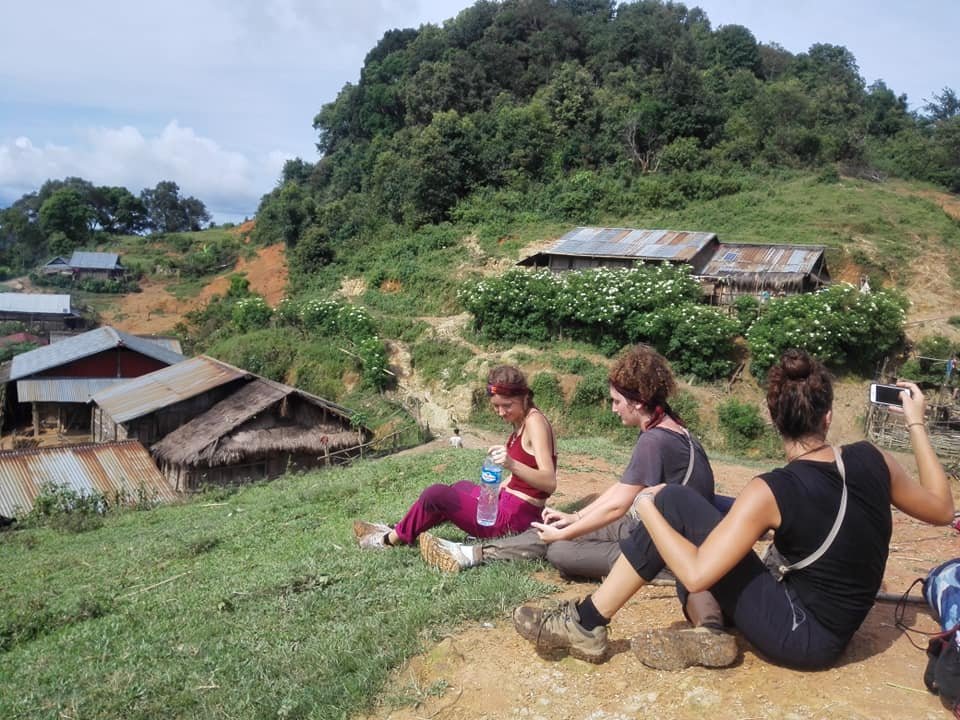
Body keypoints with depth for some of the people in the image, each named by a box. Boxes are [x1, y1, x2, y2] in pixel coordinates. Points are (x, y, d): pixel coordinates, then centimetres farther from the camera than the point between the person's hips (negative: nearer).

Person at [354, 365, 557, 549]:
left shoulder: (535, 421, -19)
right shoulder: (521, 421, 10)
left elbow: (550, 483, -28)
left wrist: (512, 465, -43)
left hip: (514, 519, -10)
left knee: (436, 494, -10)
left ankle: (391, 539, 12)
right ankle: (401, 530, 29)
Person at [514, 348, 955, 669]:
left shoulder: (771, 492, -24)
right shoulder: (873, 461, -8)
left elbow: (696, 576, -26)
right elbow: (942, 510, 11)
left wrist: (646, 506, -12)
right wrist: (916, 423, 13)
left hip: (801, 637, -7)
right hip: (829, 631, 7)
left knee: (672, 502, -13)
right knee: (704, 513, 10)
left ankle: (586, 625, -8)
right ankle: (707, 634, -4)